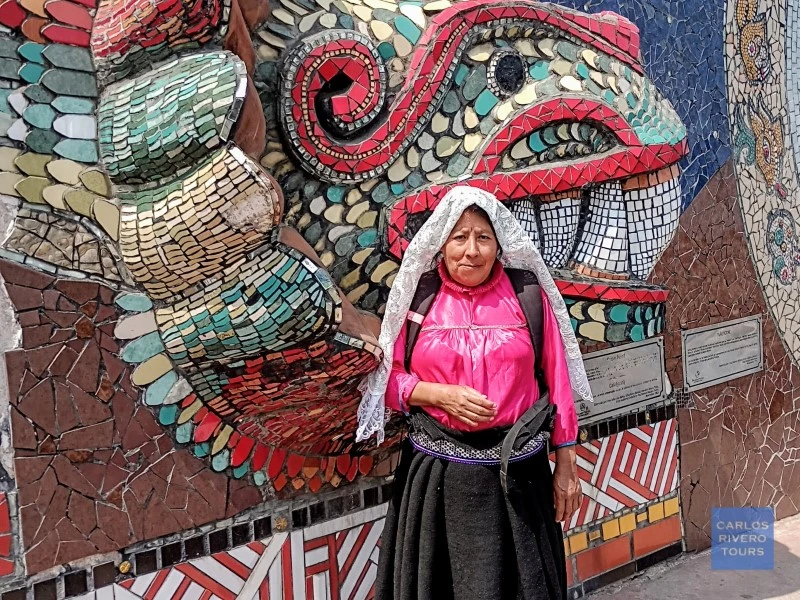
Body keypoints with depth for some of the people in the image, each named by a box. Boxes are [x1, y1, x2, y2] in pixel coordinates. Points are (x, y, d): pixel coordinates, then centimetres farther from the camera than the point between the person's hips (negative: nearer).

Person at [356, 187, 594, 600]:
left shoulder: (528, 294, -3)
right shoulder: (417, 295, -2)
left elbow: (556, 380, 1)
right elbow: (387, 379, 2)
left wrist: (566, 464, 2)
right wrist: (440, 395, -15)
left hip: (514, 472, 0)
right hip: (436, 473, 1)